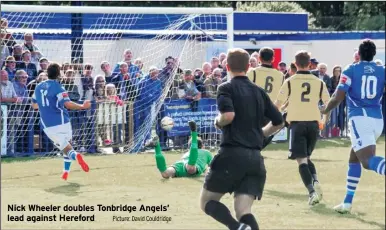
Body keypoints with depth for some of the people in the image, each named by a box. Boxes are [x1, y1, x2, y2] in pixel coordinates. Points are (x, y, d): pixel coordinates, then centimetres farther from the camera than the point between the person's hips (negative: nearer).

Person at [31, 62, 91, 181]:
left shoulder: (39, 87, 11)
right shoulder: (57, 87, -7)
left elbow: (34, 105, 21)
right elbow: (67, 104, -19)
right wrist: (82, 106, -8)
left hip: (47, 125, 3)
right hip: (62, 122, -3)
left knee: (66, 148, 1)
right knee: (67, 143, 19)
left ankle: (75, 155, -33)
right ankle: (66, 171, 10)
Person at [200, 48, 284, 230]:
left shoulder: (226, 88, -2)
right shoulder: (259, 92, 15)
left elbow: (228, 115, -20)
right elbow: (278, 122, 18)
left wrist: (218, 122, 1)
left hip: (232, 155, -5)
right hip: (255, 158, 5)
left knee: (207, 201, 10)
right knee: (243, 212, 3)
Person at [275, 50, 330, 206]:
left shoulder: (290, 82, 0)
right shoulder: (319, 82, 5)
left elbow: (278, 104, 2)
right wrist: (324, 120, 25)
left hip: (297, 123, -3)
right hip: (313, 123, 3)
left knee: (301, 159, -5)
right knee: (307, 157, 21)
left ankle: (312, 191, -23)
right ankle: (315, 181, -4)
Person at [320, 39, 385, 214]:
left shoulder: (350, 70, 1)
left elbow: (338, 98, -4)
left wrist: (325, 110, 14)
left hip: (359, 118, -5)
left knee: (368, 160, -18)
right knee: (354, 158, 22)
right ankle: (347, 202, 24)